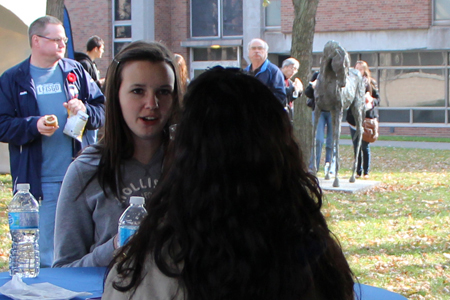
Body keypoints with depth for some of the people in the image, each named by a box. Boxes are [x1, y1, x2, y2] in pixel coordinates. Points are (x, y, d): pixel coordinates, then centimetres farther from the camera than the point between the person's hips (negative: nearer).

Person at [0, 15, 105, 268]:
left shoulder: (75, 71, 10)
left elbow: (103, 111, 12)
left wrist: (85, 110, -9)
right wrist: (34, 126, -16)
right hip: (39, 182, -2)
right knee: (46, 254, 2)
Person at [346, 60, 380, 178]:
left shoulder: (371, 83, 5)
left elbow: (378, 99, 6)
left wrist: (372, 101, -15)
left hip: (367, 117, -1)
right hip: (353, 118, 2)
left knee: (365, 146, -1)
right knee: (356, 146, 5)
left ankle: (366, 172, 8)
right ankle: (358, 172, 14)